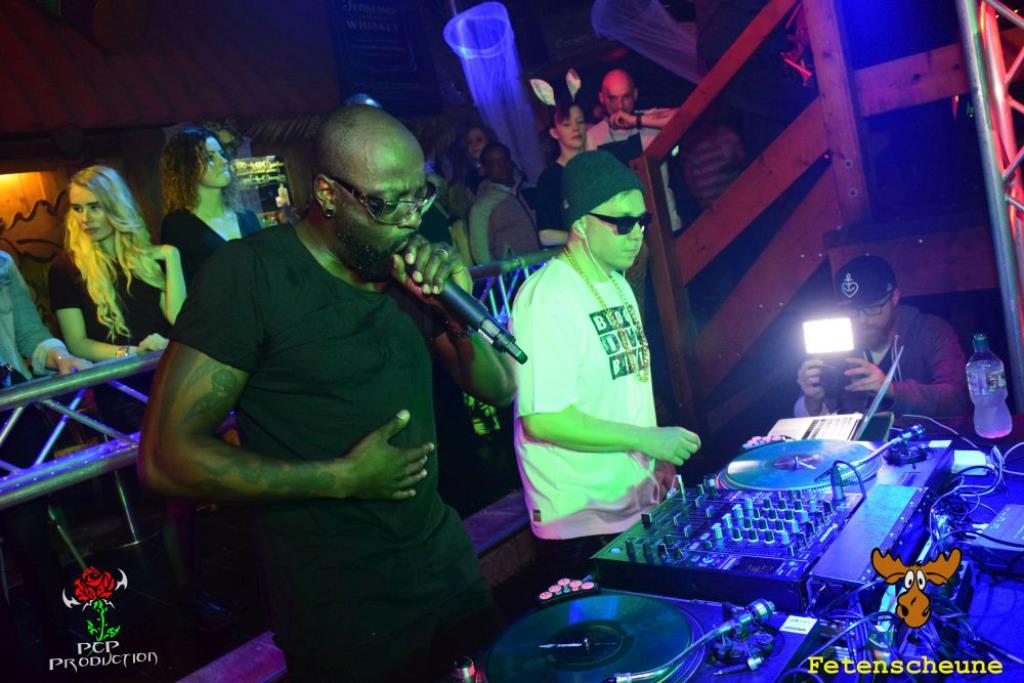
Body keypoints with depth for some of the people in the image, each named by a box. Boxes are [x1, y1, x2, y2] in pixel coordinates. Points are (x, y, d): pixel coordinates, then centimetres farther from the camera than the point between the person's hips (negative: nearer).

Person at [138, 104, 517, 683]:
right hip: (335, 598, -6)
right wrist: (340, 479, -19)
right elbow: (167, 457, -17)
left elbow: (499, 389, 3)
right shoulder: (251, 273, -16)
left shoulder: (410, 266, 2)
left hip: (443, 555, 6)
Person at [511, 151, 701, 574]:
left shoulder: (617, 284, 9)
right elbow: (542, 419, -27)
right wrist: (647, 438, -21)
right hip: (583, 517, -9)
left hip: (638, 498, 9)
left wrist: (657, 456, 12)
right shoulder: (548, 298, -22)